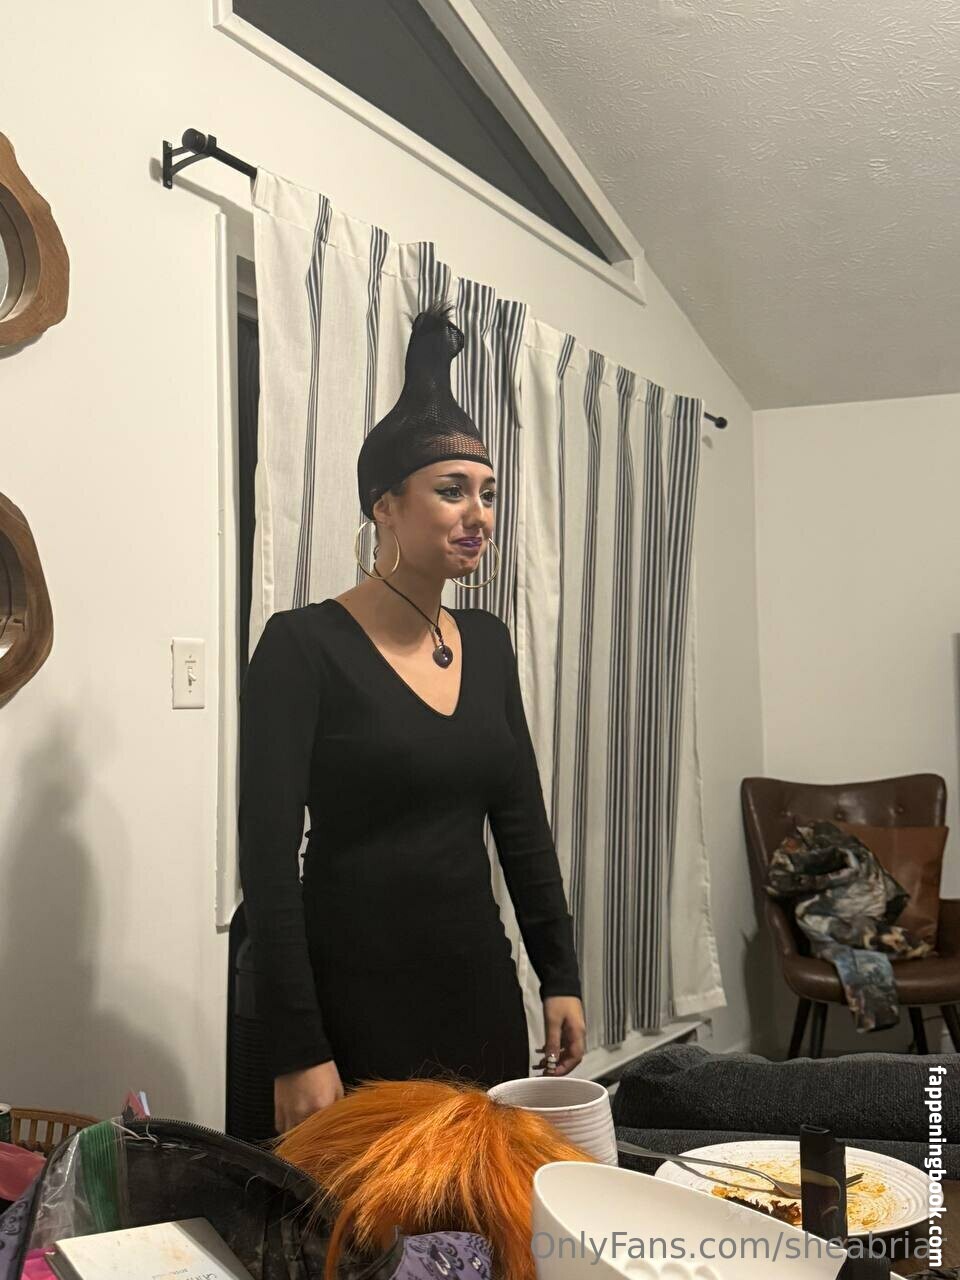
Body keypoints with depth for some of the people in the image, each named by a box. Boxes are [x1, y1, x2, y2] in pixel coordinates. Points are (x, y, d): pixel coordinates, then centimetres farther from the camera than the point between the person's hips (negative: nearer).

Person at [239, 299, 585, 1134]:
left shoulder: (487, 643, 7)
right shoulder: (304, 646, -11)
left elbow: (523, 821, 12)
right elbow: (268, 858, -15)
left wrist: (561, 977, 9)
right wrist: (297, 1053, -17)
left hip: (481, 987, 6)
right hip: (353, 1001, -5)